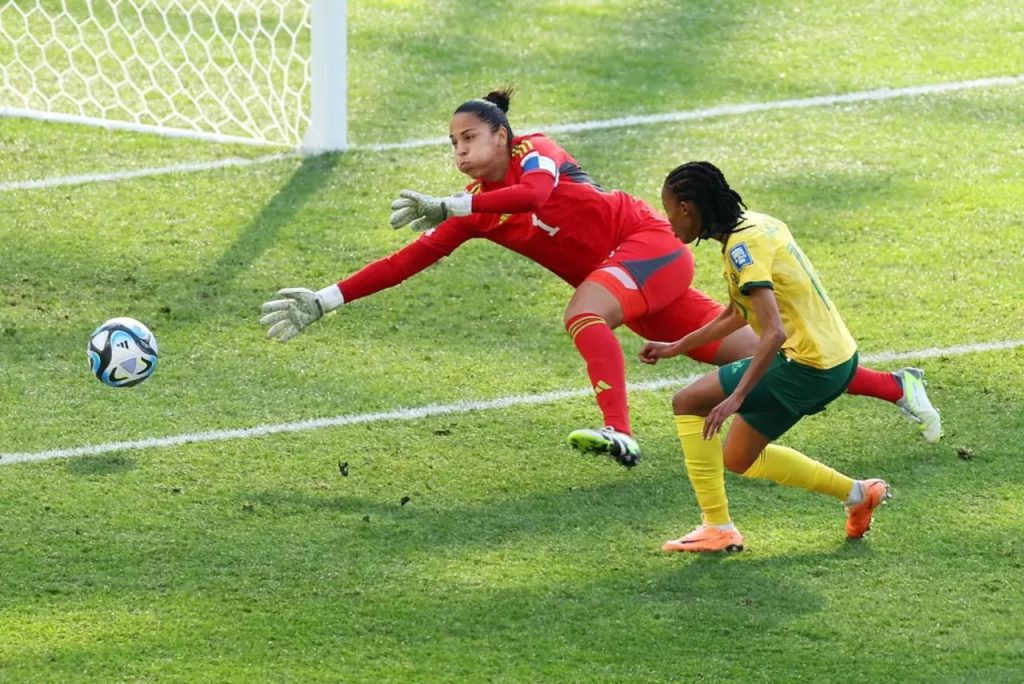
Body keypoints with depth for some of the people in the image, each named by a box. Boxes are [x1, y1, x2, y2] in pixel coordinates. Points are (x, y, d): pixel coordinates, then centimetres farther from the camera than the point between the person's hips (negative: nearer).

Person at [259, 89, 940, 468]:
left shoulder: (534, 154, -14)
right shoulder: (475, 209, 6)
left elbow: (534, 192, -38)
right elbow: (412, 258, 6)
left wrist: (447, 207, -44)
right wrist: (329, 299, 1)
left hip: (652, 244, -8)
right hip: (630, 287, 8)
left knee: (583, 310, -35)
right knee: (756, 353, 9)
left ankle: (620, 434, -51)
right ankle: (895, 386, 16)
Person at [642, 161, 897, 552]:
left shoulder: (742, 247, -19)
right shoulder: (757, 225, 10)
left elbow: (774, 333, -29)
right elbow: (738, 313, 25)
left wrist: (737, 398, -33)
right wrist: (676, 348, 29)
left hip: (807, 367, -9)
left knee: (688, 403, -7)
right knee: (739, 459, 21)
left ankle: (718, 528, -7)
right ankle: (857, 494, 26)